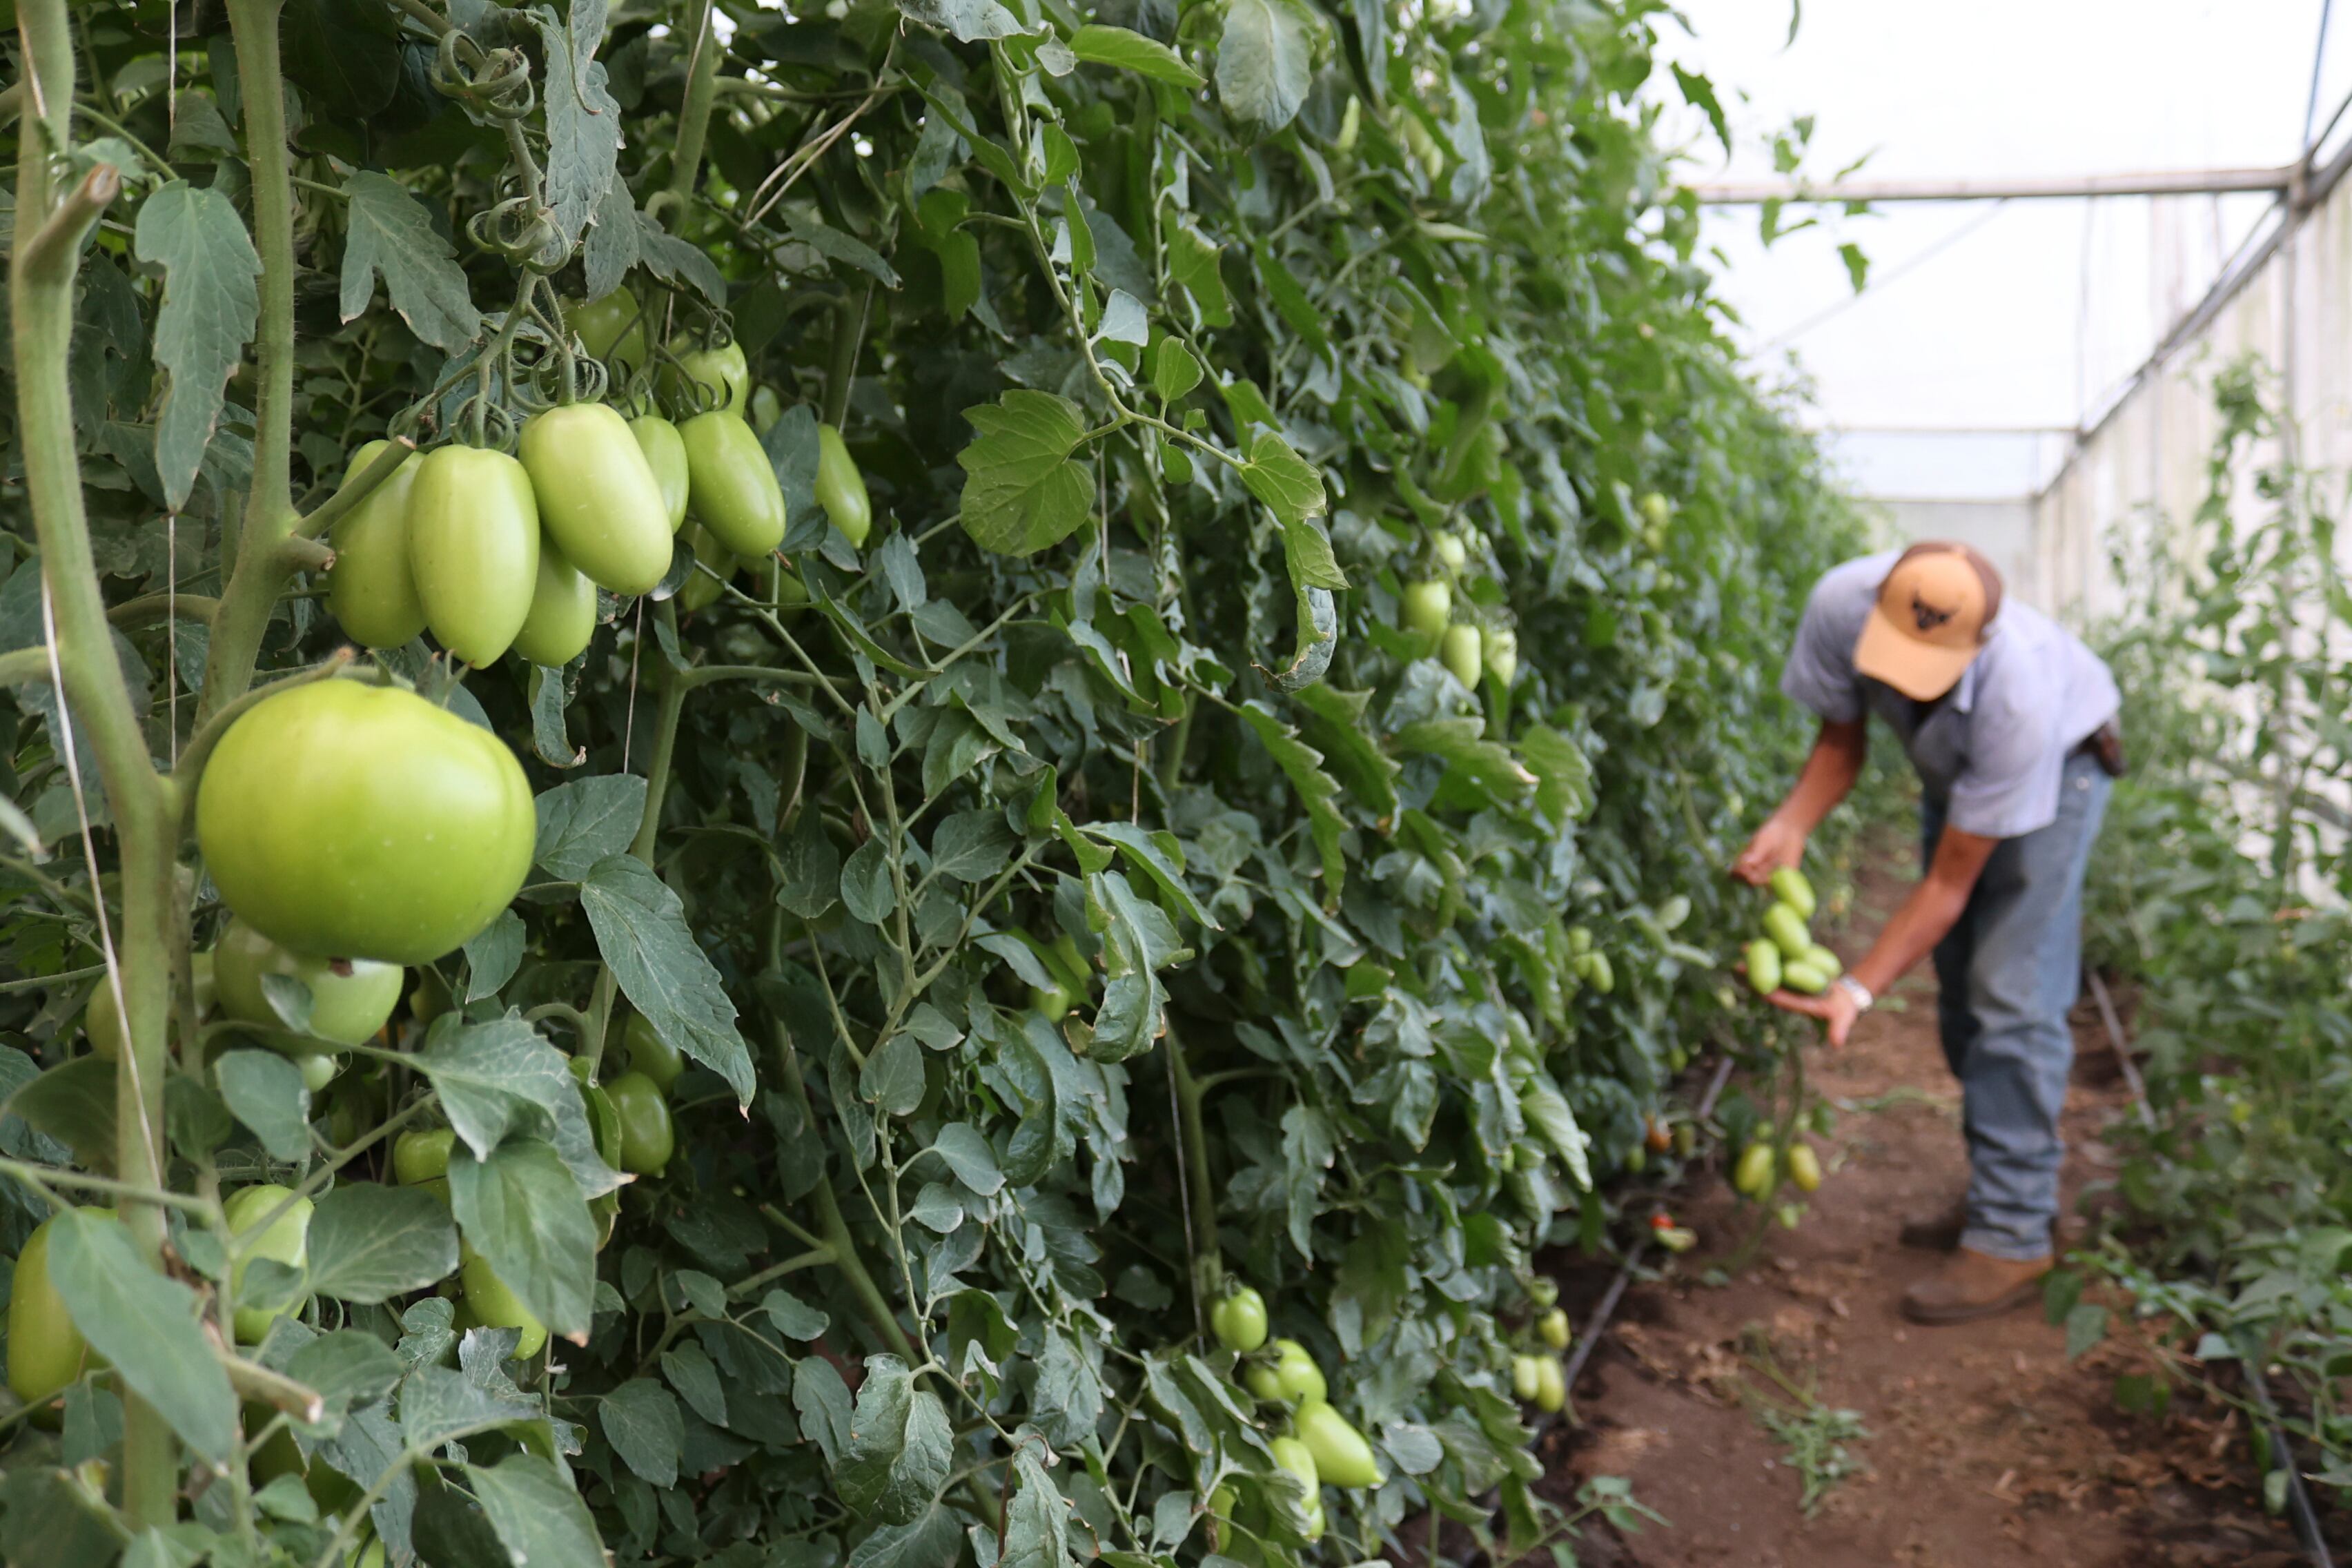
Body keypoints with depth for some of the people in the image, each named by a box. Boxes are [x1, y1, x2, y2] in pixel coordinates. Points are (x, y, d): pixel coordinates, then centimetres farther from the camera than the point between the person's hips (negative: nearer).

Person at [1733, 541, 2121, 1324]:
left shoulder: (2019, 696, -43)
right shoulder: (1842, 603, -33)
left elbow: (1950, 882, -33)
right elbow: (1841, 738, -12)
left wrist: (1859, 989, -37)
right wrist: (1791, 825, -30)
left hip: (2057, 765, -5)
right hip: (1951, 768, 6)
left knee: (2011, 999, -14)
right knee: (1959, 992, 8)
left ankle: (2011, 1241, -8)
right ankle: (2003, 1191, 23)